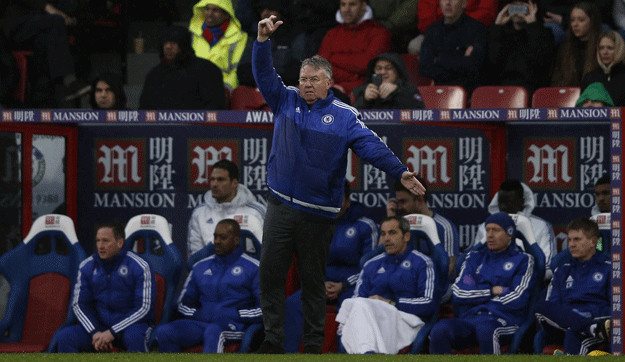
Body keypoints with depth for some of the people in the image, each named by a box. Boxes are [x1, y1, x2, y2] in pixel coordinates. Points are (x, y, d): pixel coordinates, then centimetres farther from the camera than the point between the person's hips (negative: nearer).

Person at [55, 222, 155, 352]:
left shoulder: (139, 267, -7)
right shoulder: (87, 267, 6)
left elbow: (143, 308, -11)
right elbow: (79, 305, 6)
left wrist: (112, 333, -18)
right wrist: (95, 333, -12)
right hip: (99, 324, 4)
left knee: (133, 336, -39)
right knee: (65, 336, -21)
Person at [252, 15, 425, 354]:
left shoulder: (344, 117, -2)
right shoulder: (286, 101, 7)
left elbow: (371, 146, -10)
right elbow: (264, 75, 0)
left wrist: (400, 171, -23)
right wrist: (263, 41, -16)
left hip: (318, 212, -2)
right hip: (281, 207, 2)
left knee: (313, 281, 6)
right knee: (270, 273, -2)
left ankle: (314, 344, 14)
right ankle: (273, 339, 5)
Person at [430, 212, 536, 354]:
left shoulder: (522, 260, 11)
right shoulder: (475, 258, 23)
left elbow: (518, 299, -3)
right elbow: (459, 293, 9)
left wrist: (477, 296, 4)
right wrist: (493, 291, 2)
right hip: (469, 319, 4)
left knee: (485, 328, -41)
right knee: (440, 330, -29)